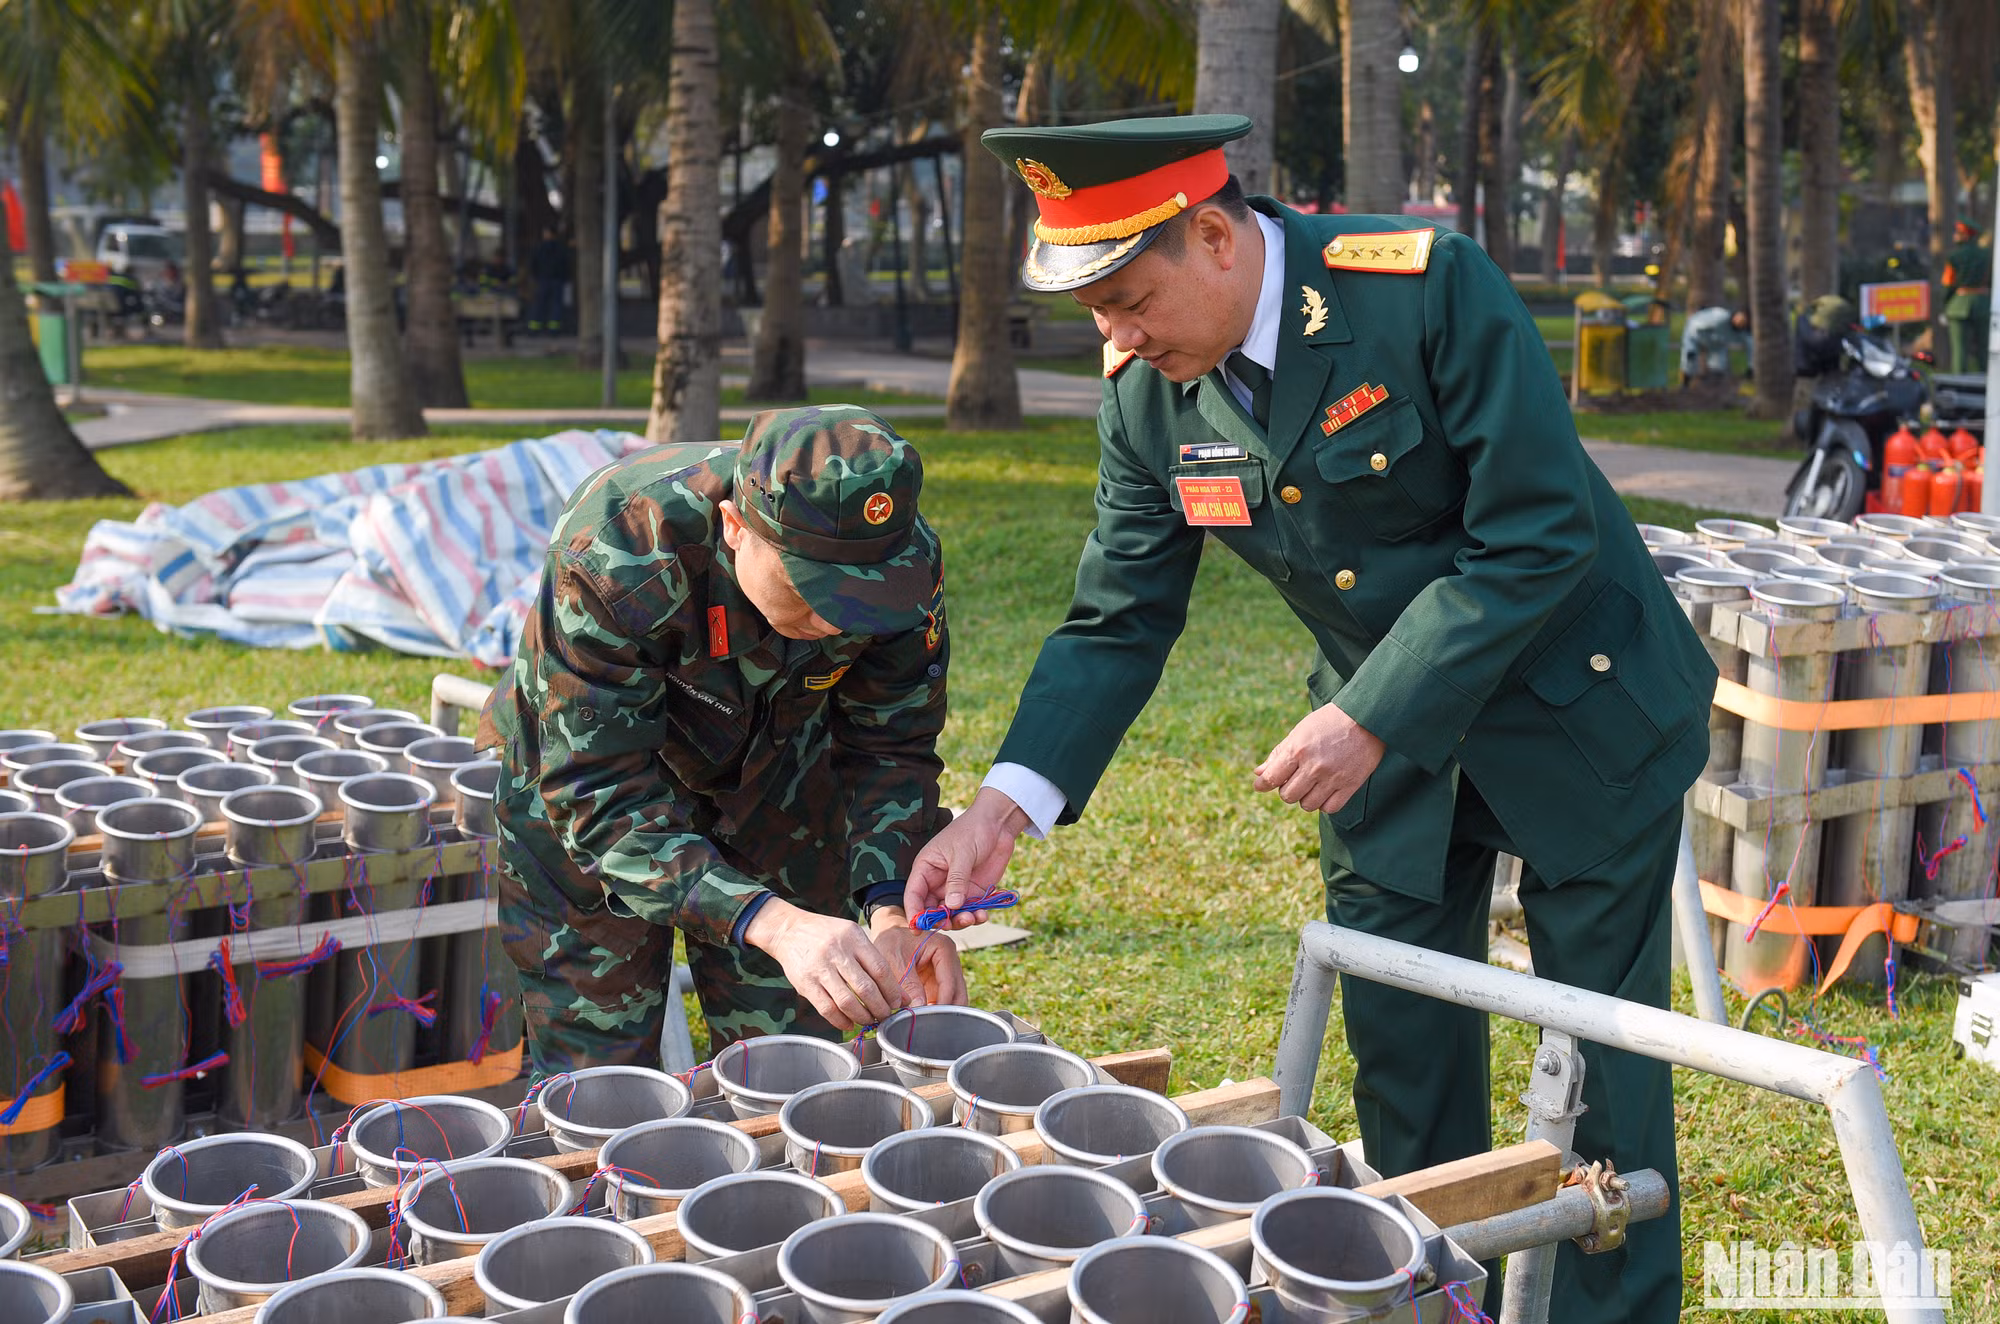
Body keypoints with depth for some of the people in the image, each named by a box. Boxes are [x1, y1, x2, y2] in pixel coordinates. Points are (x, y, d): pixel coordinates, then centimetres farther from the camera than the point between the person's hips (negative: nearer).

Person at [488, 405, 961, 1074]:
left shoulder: (904, 560, -26)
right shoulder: (616, 556, -38)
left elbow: (890, 746, -13)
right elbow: (601, 795, -37)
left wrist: (891, 908, -31)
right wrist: (775, 924, -49)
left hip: (780, 783, 3)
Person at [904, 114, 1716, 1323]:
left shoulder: (1430, 288, -26)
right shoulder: (1147, 392, -10)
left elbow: (1542, 538, -26)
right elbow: (1120, 621, -4)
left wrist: (1371, 721, -28)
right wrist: (1002, 810, -16)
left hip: (1573, 707, -4)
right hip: (1386, 737, 5)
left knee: (1605, 1051, 6)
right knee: (1401, 1055, 11)